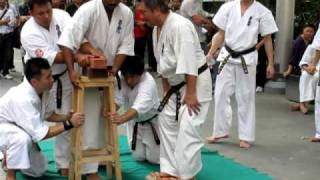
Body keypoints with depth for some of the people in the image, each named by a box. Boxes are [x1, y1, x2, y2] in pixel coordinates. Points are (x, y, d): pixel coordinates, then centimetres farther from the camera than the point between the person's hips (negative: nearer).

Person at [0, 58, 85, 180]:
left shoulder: (40, 90, -16)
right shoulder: (22, 99, -40)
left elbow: (45, 114, 4)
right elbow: (41, 134, -35)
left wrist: (66, 117, -12)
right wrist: (69, 124, -31)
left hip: (21, 129, 8)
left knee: (39, 169, 10)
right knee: (23, 138, -40)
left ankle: (10, 157, 32)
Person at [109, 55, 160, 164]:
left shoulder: (148, 83, -37)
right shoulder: (120, 78, -20)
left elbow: (139, 107, -52)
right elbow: (117, 100, -23)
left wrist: (121, 119, -70)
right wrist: (110, 111, -47)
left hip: (153, 122, -4)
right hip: (135, 122, 5)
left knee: (155, 159, 0)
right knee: (139, 157, 10)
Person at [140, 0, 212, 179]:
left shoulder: (179, 26, -25)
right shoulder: (157, 30, 5)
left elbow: (189, 62, -28)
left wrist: (191, 94, -27)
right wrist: (166, 90, 15)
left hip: (196, 82, -10)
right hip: (177, 85, 10)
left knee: (188, 129, -12)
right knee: (167, 123, 14)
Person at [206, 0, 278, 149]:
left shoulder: (262, 12, -6)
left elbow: (267, 39, -1)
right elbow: (221, 35, 5)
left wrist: (270, 64, -2)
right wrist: (210, 54, 0)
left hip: (247, 59, -2)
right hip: (227, 57, 2)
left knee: (246, 98, 5)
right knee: (221, 94, 5)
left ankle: (245, 136, 15)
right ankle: (221, 131, 21)